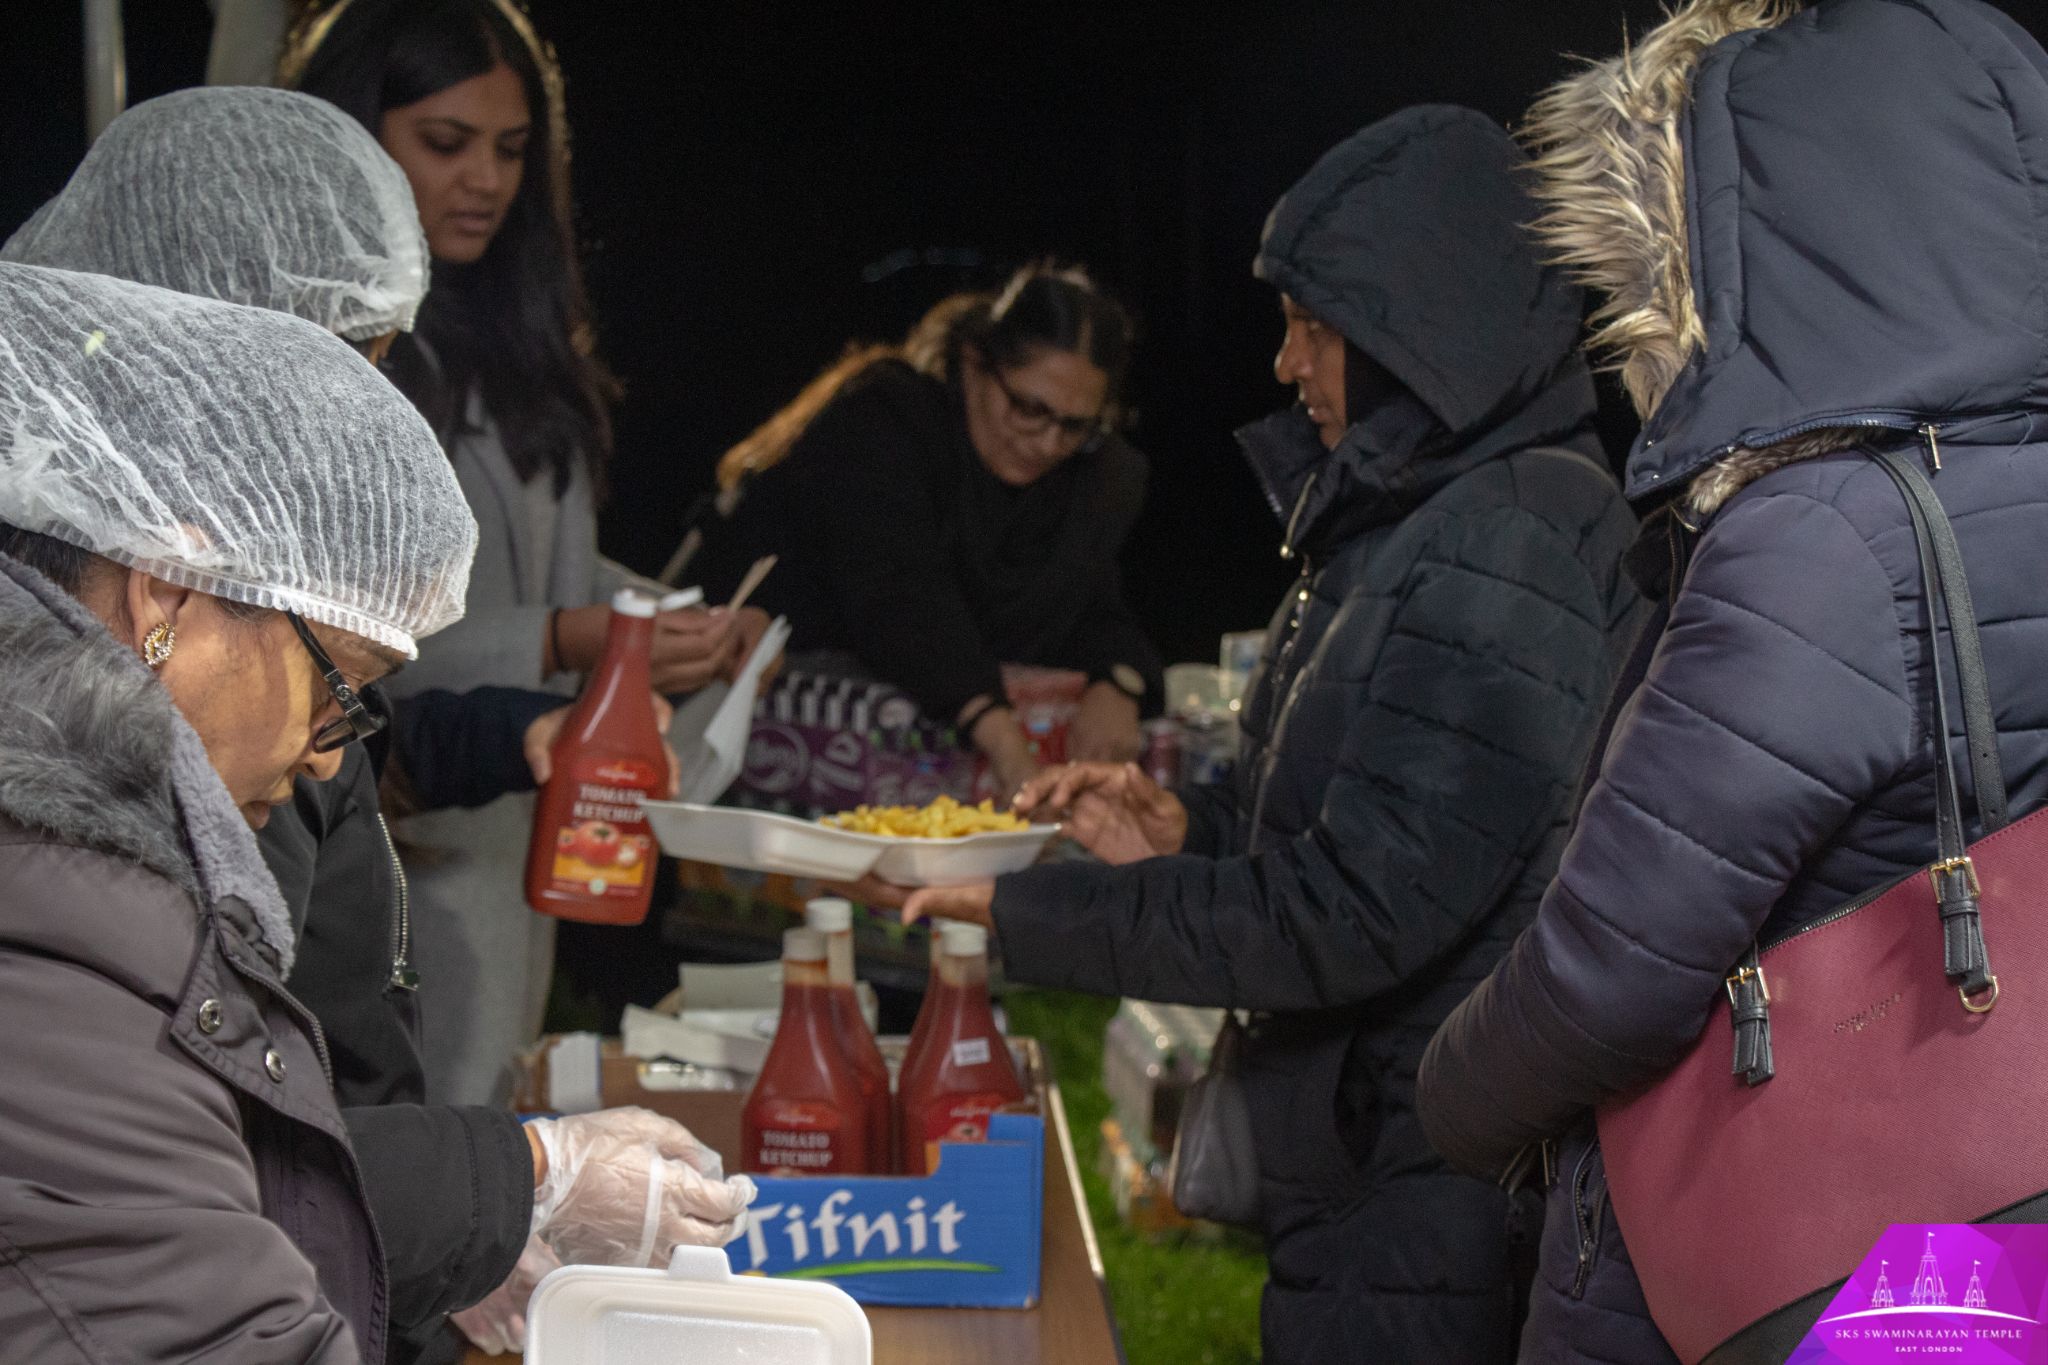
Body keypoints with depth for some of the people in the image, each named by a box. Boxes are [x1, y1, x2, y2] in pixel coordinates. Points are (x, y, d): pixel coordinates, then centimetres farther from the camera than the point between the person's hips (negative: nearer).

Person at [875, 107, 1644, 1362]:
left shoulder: (1507, 551, -21)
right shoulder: (1431, 515, 11)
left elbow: (1356, 915, -23)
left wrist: (1033, 915, -17)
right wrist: (1186, 831, 5)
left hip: (1426, 1224, -10)